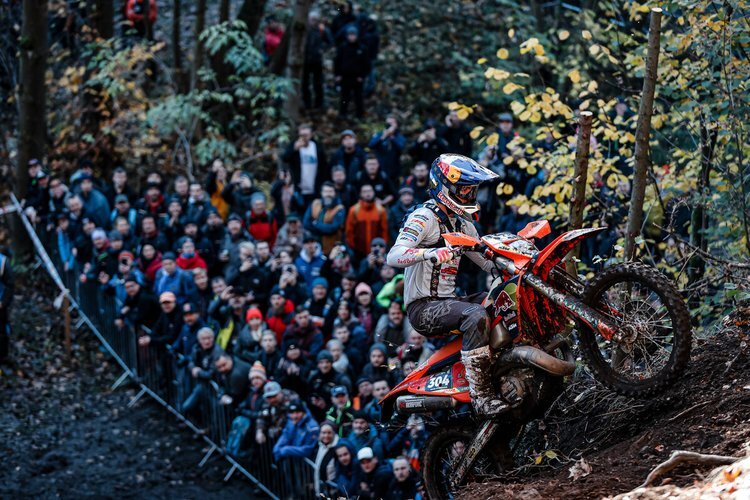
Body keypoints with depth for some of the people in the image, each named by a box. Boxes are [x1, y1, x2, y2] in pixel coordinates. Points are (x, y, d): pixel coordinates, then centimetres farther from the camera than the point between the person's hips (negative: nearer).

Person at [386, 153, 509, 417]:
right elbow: (393, 256, -25)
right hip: (423, 307, -9)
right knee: (476, 316, -34)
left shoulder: (463, 225, 19)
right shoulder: (425, 217, -9)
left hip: (448, 300, 9)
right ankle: (481, 396, -36)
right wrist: (429, 253, -42)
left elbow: (488, 262, 22)